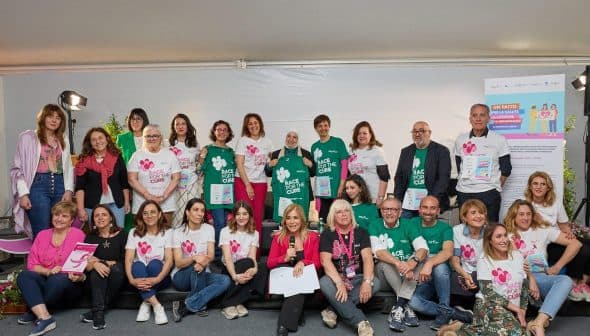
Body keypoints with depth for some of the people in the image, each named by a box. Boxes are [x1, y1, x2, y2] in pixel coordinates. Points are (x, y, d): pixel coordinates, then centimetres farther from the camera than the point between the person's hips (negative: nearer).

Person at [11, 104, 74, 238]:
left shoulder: (63, 140, 16)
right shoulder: (28, 137, 4)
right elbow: (18, 168, -1)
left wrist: (68, 190, 1)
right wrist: (23, 193, -9)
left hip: (59, 185, 4)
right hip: (38, 185, -4)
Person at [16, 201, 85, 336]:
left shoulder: (78, 235, -1)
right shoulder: (42, 235, 9)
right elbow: (31, 264, 3)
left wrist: (79, 276, -26)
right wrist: (48, 271, -17)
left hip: (69, 283, -3)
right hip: (45, 280, 4)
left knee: (57, 279, -35)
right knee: (24, 275, -24)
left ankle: (34, 311, -11)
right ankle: (44, 317, -33)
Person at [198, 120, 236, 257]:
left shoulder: (230, 151, 14)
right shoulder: (208, 149, 0)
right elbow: (201, 170, -1)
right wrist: (202, 157, -13)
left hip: (228, 191, 5)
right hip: (214, 190, -5)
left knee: (226, 222, 7)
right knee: (219, 222, -11)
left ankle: (225, 251, 19)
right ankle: (217, 252, 2)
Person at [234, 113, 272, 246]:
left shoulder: (267, 142, 11)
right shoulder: (242, 141, 1)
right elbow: (239, 164, -5)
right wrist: (247, 185, -10)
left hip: (260, 182, 3)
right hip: (243, 181, -3)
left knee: (258, 217, 2)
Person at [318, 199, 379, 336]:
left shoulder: (361, 233, 3)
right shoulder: (327, 235, -2)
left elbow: (368, 258, -10)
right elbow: (326, 261, -15)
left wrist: (367, 281, -28)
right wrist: (340, 284, -30)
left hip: (357, 279, 2)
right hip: (336, 278, -2)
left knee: (375, 283, -27)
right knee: (324, 283, -33)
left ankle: (334, 310, -24)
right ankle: (361, 322, -36)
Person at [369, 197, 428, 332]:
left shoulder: (408, 225, 1)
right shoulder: (375, 225, -3)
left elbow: (423, 248, -13)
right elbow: (378, 251, -19)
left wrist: (413, 262, -36)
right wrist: (398, 263, -37)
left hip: (408, 276, 2)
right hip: (384, 274, -2)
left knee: (418, 256, -25)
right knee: (386, 261, -31)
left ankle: (398, 308, -32)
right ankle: (405, 307, -26)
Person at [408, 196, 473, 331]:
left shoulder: (445, 228, -2)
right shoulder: (413, 223, 6)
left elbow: (448, 252, -20)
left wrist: (430, 264, -39)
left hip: (440, 277, -1)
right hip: (420, 279, 1)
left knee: (439, 266, -36)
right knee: (414, 302, -30)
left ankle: (445, 310, -16)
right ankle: (454, 313, -13)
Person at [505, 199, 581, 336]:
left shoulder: (542, 230, 16)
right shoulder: (507, 235, 11)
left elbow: (575, 244, 12)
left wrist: (557, 267, 3)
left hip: (542, 277, 2)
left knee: (566, 280, -30)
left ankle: (538, 323, -44)